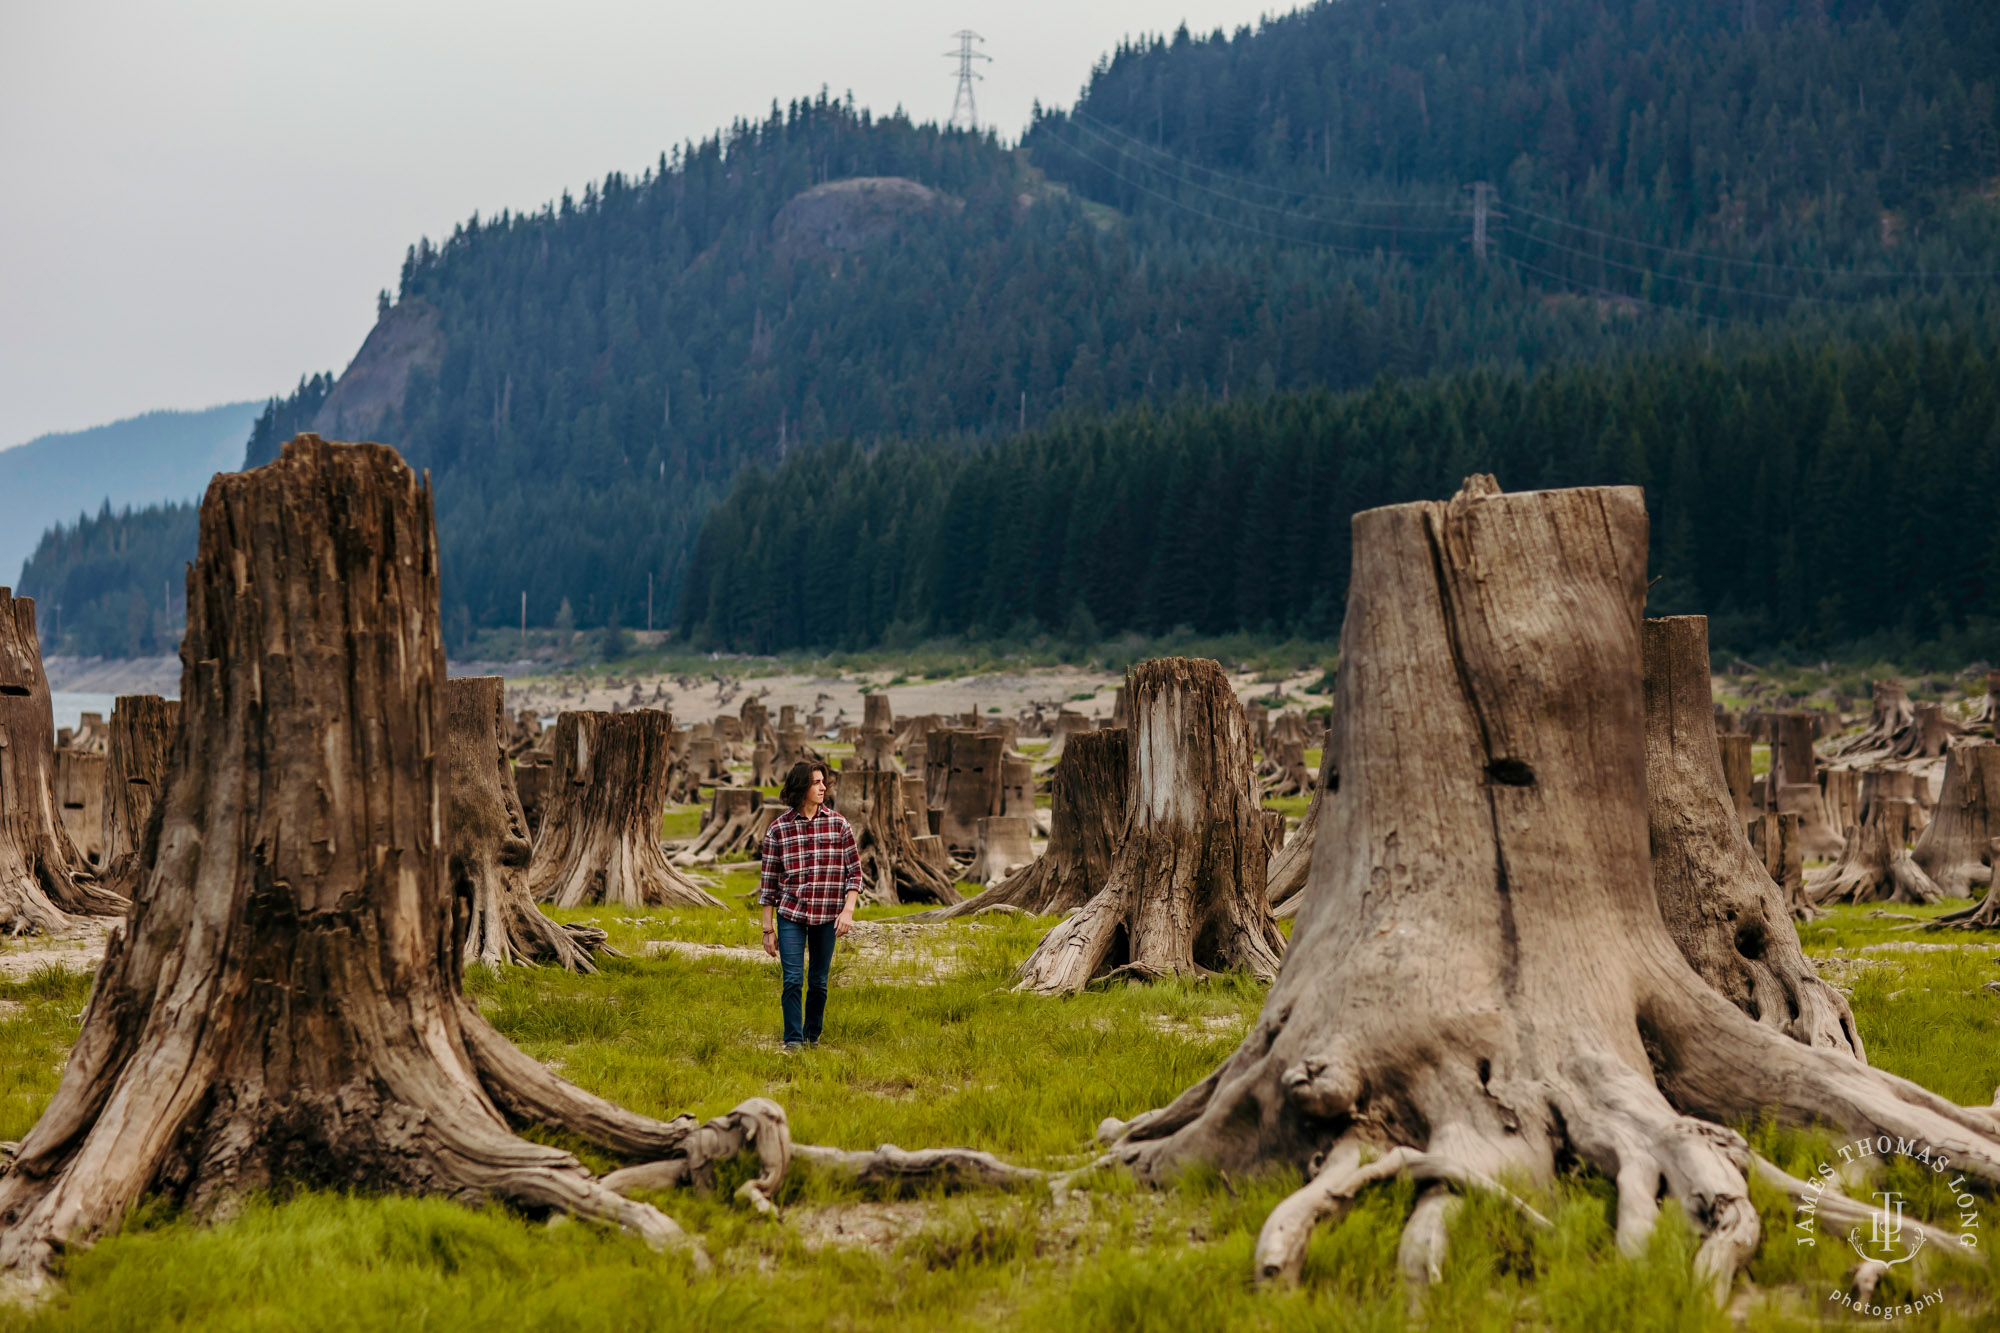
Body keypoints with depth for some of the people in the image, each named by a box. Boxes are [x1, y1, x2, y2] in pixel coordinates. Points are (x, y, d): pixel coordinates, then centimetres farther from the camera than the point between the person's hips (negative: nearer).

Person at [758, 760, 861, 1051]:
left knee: (818, 982, 7)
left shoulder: (838, 824, 1)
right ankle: (793, 1041, -2)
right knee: (793, 979, -8)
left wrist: (848, 911, -9)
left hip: (827, 917, 1)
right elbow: (769, 881, 3)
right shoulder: (778, 829, -2)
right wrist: (768, 929, 2)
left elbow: (854, 871, 4)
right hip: (791, 914, -1)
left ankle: (812, 1038, 22)